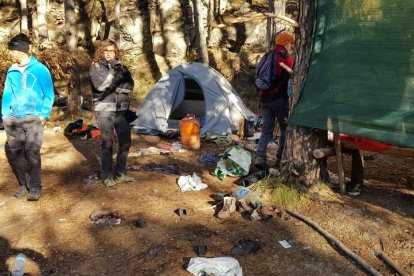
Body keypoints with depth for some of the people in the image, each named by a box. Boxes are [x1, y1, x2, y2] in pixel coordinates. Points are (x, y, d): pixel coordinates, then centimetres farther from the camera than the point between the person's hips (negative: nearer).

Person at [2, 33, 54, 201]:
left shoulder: (40, 69, -5)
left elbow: (48, 95, -3)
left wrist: (44, 115, -10)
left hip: (33, 119, -4)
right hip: (14, 119, 4)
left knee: (32, 153, -5)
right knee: (14, 152, 5)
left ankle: (35, 187, 5)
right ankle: (23, 184, 20)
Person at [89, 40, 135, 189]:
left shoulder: (120, 66, 8)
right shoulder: (96, 67, -3)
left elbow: (130, 85, -1)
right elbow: (100, 85, -20)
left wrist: (114, 88, -14)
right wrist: (113, 71, -27)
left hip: (121, 110, 5)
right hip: (104, 110, -5)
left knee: (125, 141, 8)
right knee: (107, 143, -4)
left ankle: (120, 173, 21)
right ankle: (107, 176, 7)